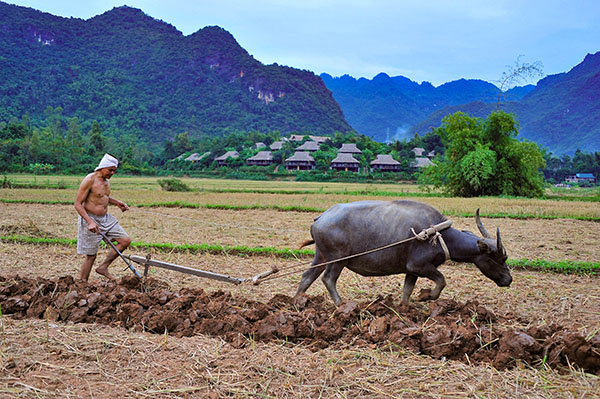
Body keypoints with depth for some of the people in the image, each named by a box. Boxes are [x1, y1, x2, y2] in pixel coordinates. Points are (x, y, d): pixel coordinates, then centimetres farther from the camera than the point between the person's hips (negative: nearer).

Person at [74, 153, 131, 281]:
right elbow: (78, 204, -18)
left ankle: (103, 267, 11)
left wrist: (117, 202, 10)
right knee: (91, 255, -3)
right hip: (90, 219, -8)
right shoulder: (89, 180, -16)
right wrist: (90, 222, -28)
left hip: (106, 218, 8)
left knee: (126, 240, 2)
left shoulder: (106, 180, 9)